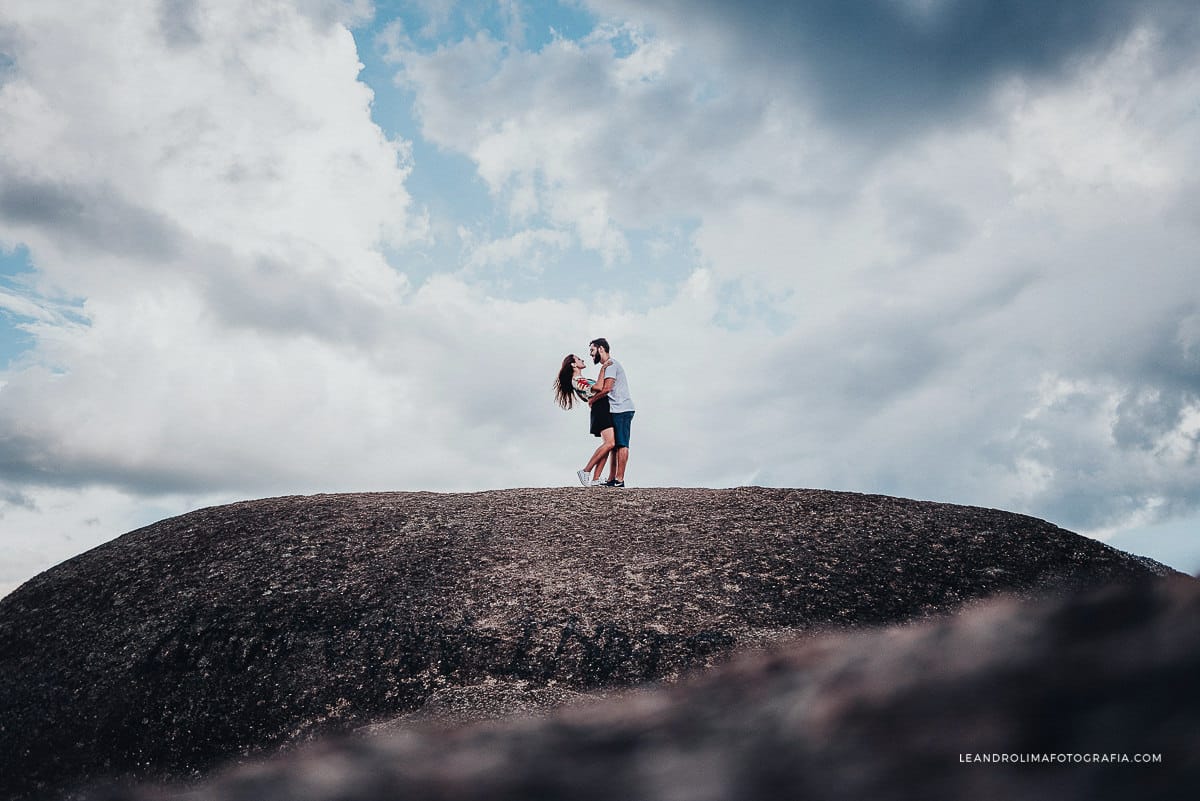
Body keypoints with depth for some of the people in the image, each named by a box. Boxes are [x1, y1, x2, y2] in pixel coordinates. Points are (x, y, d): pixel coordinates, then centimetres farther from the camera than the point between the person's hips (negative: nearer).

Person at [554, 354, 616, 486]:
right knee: (609, 443, -21)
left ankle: (595, 479, -1)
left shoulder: (582, 379, 23)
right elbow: (598, 387, -20)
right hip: (599, 409, -10)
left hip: (605, 410, 10)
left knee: (607, 444, 3)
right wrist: (603, 368, -15)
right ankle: (585, 471, -14)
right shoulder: (576, 381, -8)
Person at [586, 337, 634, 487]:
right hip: (618, 410, 10)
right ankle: (612, 479, 10)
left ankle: (619, 479, -12)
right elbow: (602, 388, 21)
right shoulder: (610, 364, 24)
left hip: (621, 409, -10)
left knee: (621, 444, -11)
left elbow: (607, 388, -20)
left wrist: (592, 400, -7)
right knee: (615, 445, 8)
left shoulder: (610, 364, -9)